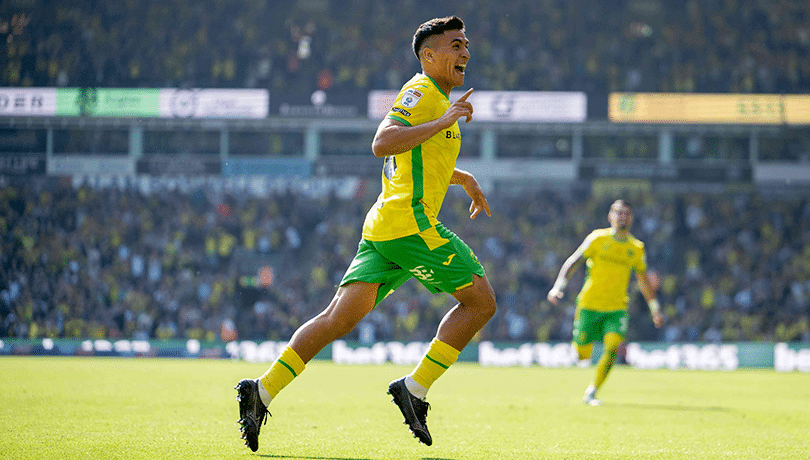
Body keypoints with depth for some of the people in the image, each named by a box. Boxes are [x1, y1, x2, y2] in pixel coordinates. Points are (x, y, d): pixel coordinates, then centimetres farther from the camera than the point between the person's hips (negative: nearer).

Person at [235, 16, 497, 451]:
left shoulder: (434, 98, 26)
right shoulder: (421, 93, -6)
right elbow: (382, 144, -21)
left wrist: (463, 177, 43)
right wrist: (442, 122, -22)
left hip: (382, 230, 9)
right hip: (410, 222, -9)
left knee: (339, 318, 1)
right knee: (481, 301, -2)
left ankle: (263, 390, -7)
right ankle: (415, 387, -5)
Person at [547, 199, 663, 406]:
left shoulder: (636, 248, 5)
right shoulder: (598, 238, -5)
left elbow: (643, 280, 18)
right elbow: (573, 261, -7)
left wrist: (654, 307, 16)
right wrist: (558, 286, -20)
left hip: (617, 309, 2)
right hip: (590, 305, -2)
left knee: (612, 347, -21)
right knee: (582, 355, -1)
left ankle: (591, 392, -9)